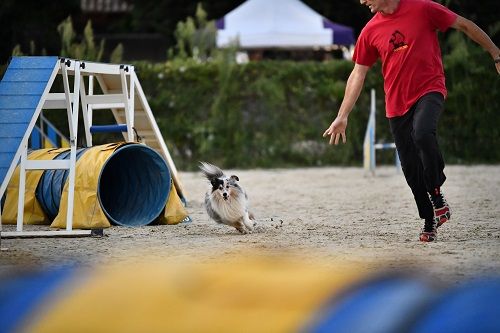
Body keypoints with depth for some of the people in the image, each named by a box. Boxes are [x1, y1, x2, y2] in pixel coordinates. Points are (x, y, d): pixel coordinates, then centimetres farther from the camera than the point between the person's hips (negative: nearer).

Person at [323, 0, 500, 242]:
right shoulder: (370, 31, 5)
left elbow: (464, 26, 3)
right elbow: (358, 74, 11)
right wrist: (342, 117, 7)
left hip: (429, 90, -4)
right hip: (396, 103, 4)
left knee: (422, 134, -33)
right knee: (410, 168, 2)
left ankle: (436, 194, -14)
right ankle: (430, 222, 16)